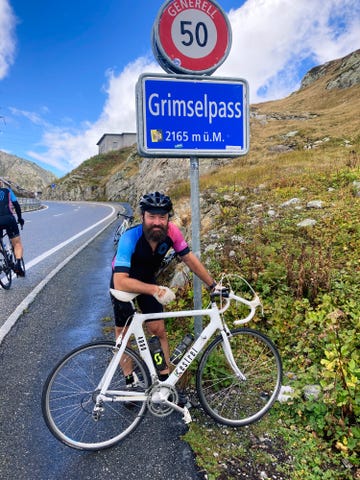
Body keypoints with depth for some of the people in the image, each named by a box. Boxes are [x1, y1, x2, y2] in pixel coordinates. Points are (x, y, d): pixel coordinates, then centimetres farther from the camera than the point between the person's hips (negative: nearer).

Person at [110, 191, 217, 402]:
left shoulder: (171, 232, -27)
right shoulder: (130, 238, -39)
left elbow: (190, 259, -13)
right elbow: (120, 282, -45)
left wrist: (213, 285, -13)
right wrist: (155, 290, -53)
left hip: (148, 280, 3)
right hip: (124, 283, -3)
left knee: (159, 331, 1)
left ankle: (166, 378, 17)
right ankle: (130, 381, 25)